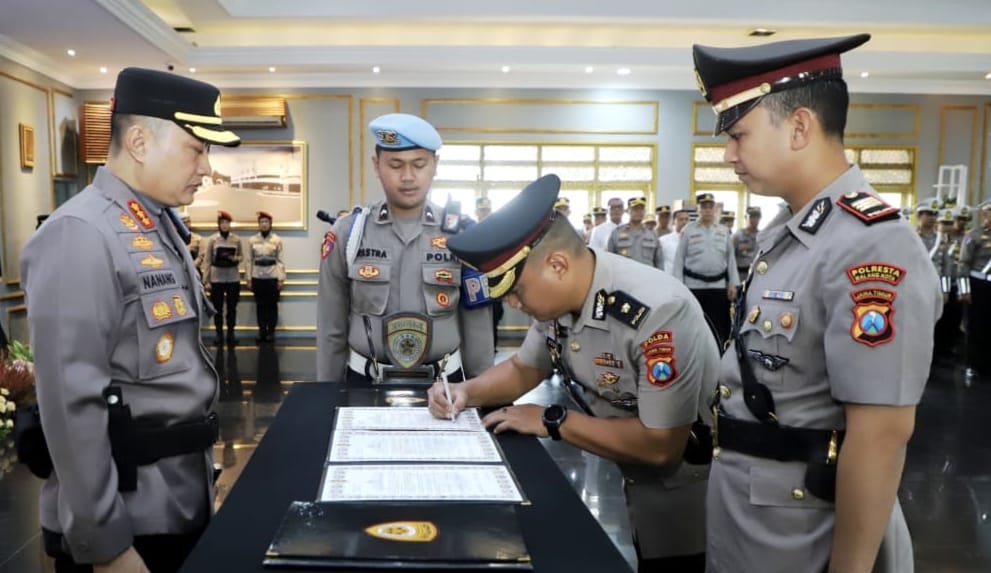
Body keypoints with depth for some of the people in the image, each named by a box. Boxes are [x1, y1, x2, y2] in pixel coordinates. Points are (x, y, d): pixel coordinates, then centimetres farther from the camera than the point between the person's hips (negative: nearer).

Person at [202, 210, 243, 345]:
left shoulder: (236, 239, 2)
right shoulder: (212, 239, -2)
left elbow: (242, 256, 12)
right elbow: (207, 261, -2)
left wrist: (236, 259, -13)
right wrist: (206, 281, -6)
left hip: (233, 278, 1)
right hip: (216, 278, -1)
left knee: (232, 307, 5)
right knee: (217, 307, 5)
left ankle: (231, 333, 14)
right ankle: (219, 333, 14)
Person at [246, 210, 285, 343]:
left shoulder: (277, 240, 0)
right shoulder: (252, 240, 3)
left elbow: (280, 260, -1)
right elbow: (248, 260, 4)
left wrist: (281, 279, -5)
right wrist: (248, 279, 1)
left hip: (273, 276, -1)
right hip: (257, 277, 1)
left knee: (272, 304, 3)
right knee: (260, 304, 6)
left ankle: (271, 331, 11)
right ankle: (262, 331, 15)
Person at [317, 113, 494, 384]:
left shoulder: (461, 235, -6)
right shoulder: (347, 234, -5)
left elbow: (478, 325, 0)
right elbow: (331, 329, 2)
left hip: (443, 383, 0)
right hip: (365, 382, 1)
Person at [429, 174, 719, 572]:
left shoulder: (656, 313, -34)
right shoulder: (556, 298, -9)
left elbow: (661, 446, -32)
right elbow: (524, 369, 9)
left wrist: (553, 422, -24)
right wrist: (466, 392, -10)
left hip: (685, 490, -6)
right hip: (635, 478, 7)